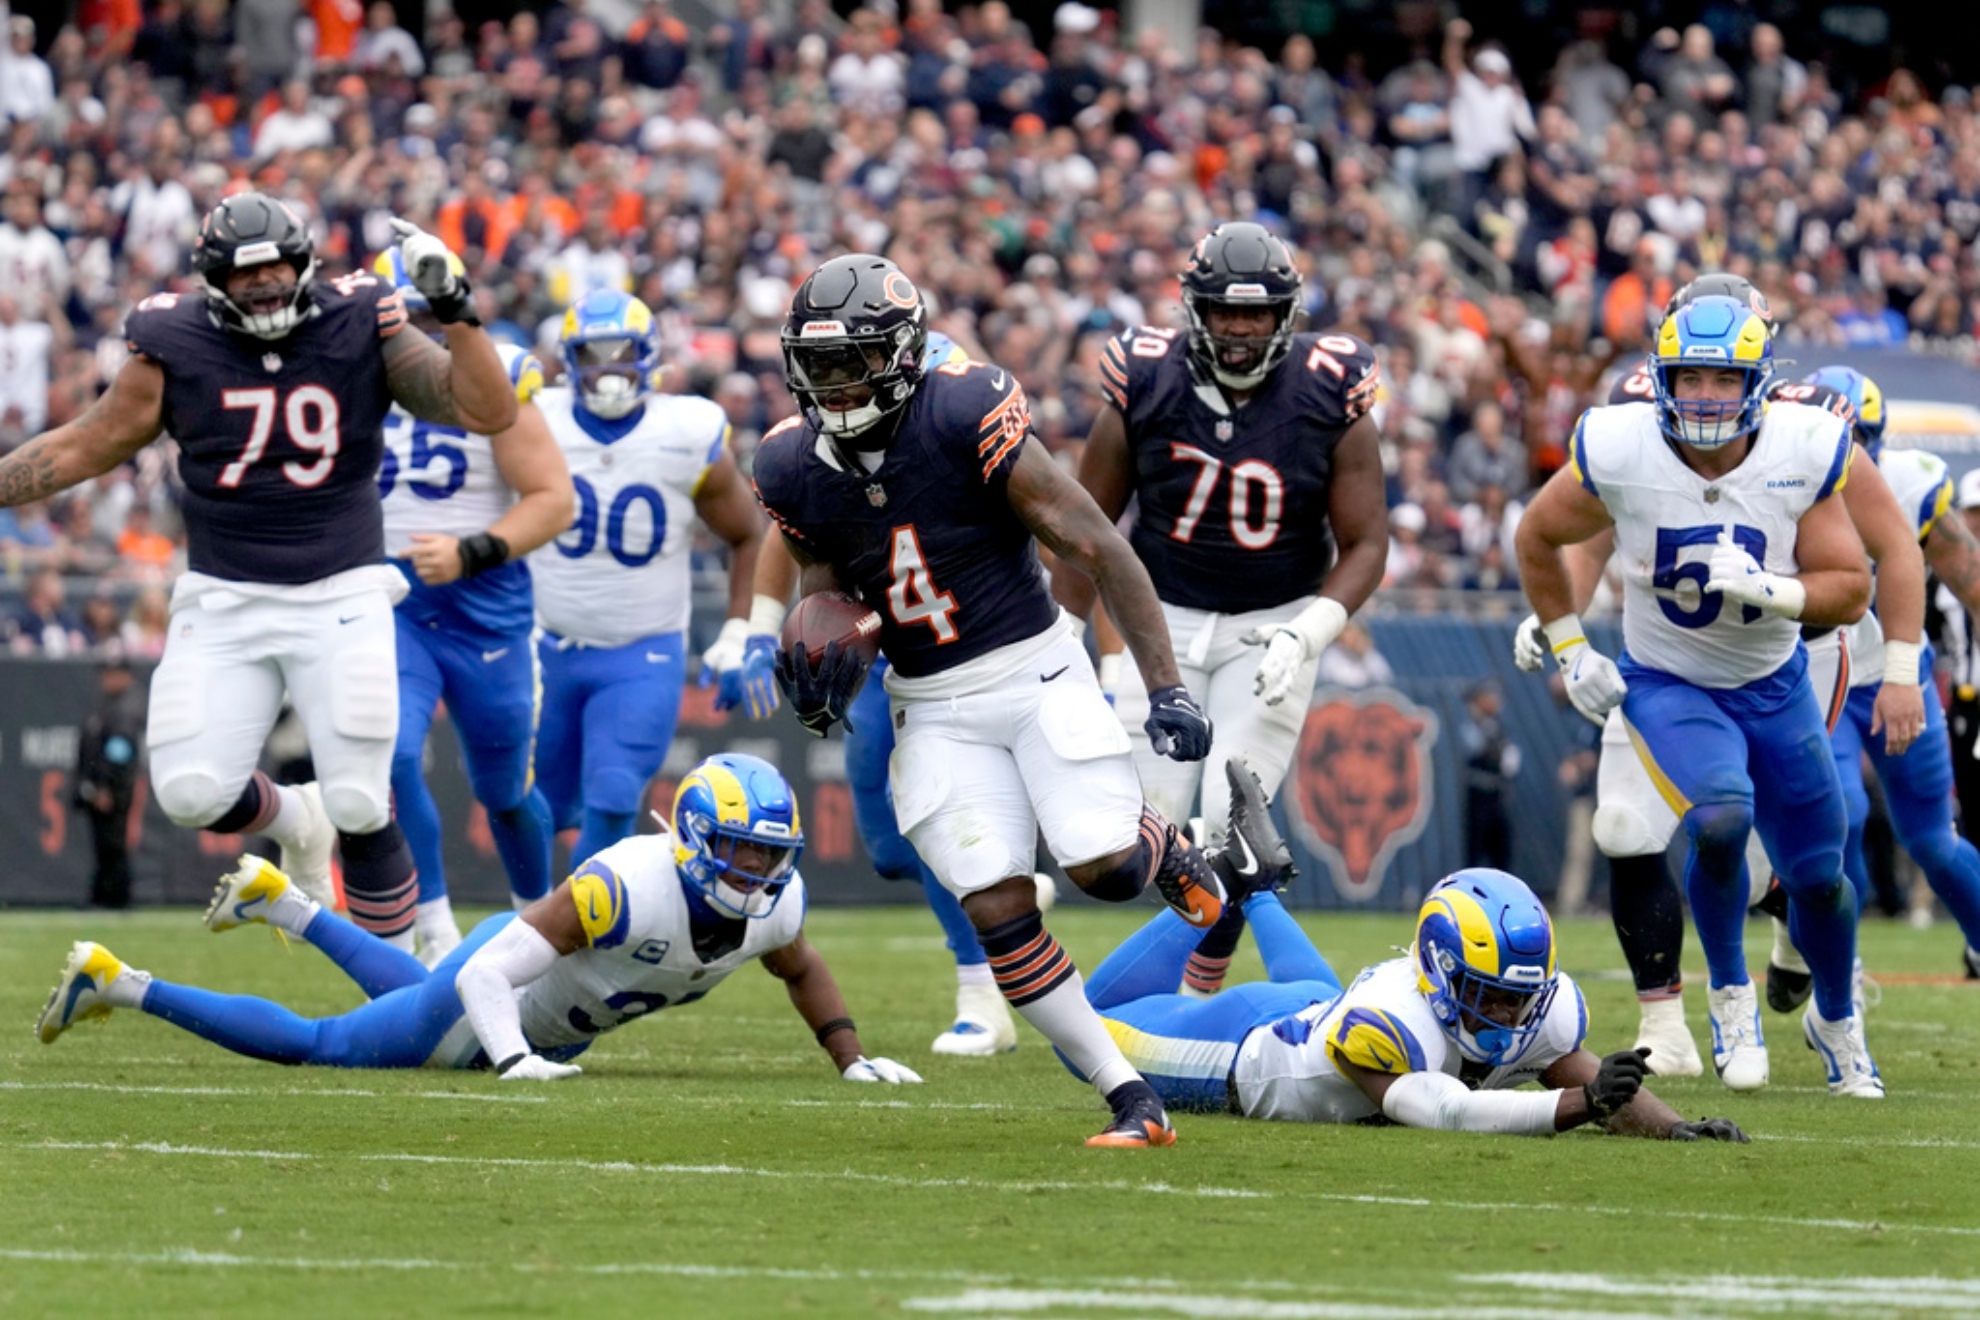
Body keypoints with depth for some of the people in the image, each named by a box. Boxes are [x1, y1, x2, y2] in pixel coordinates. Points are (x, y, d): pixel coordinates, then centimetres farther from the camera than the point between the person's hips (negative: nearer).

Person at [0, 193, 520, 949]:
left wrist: (453, 310, -20)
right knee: (191, 792, -10)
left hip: (341, 596, -2)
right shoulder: (178, 349, -2)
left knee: (360, 806, -7)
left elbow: (490, 413, -9)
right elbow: (85, 447, 9)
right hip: (224, 599, 2)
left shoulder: (362, 333, -4)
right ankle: (292, 821, 25)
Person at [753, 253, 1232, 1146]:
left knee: (1104, 866, -17)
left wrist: (1164, 688, -17)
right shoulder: (795, 470, -3)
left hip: (1033, 669, -3)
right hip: (935, 711, 3)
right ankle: (1131, 1100, -1)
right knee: (998, 908, -10)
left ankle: (1166, 848, 22)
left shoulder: (965, 420, -18)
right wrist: (820, 674, -11)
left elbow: (1097, 550, -15)